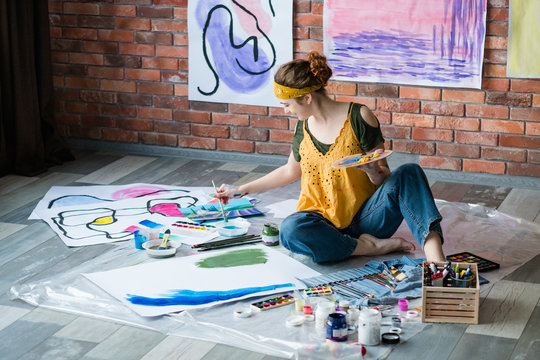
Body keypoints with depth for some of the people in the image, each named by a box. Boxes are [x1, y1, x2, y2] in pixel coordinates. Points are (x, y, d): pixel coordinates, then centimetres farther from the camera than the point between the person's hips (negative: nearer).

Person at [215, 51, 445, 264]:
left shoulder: (358, 117, -7)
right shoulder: (304, 127, 7)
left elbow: (383, 180, -5)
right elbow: (290, 171, 26)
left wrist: (372, 170, -29)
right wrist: (241, 190, 29)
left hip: (366, 217, -3)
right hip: (325, 223, 3)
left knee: (409, 173, -30)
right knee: (290, 231, -33)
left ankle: (435, 260, -45)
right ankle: (373, 247, -23)